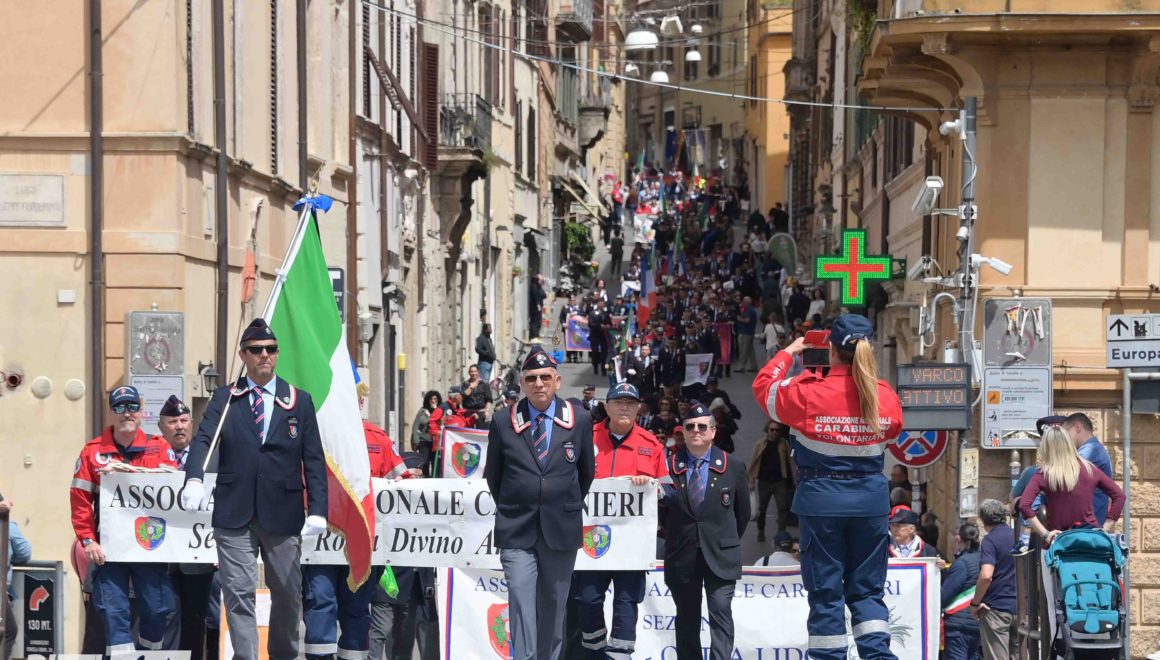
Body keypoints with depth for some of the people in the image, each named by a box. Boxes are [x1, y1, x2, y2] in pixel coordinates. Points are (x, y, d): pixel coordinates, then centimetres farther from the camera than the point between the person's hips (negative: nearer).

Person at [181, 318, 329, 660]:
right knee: (239, 594, -6)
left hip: (283, 514, 1)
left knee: (288, 593, 10)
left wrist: (318, 510, -6)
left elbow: (314, 459, 4)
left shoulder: (299, 401, 6)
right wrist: (194, 478, -29)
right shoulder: (224, 398, 5)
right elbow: (203, 439, -9)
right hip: (234, 516, -1)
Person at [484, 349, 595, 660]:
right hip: (517, 532, -1)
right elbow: (493, 474, 13)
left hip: (561, 530, 1)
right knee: (521, 606, -12)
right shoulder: (503, 422, 0)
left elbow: (587, 470, 14)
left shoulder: (579, 419, 2)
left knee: (553, 608, 9)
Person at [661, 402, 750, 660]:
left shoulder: (734, 466, 2)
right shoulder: (668, 466, 0)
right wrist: (673, 539, 1)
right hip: (682, 556, 1)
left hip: (721, 555, -1)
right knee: (687, 620, 8)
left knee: (721, 614, -12)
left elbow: (743, 511, 10)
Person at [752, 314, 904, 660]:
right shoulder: (886, 397, -3)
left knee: (826, 589, 5)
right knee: (867, 587, 11)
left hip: (822, 499, -3)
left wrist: (788, 353, 19)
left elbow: (764, 387, 6)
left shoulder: (808, 392, -13)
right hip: (871, 500, 3)